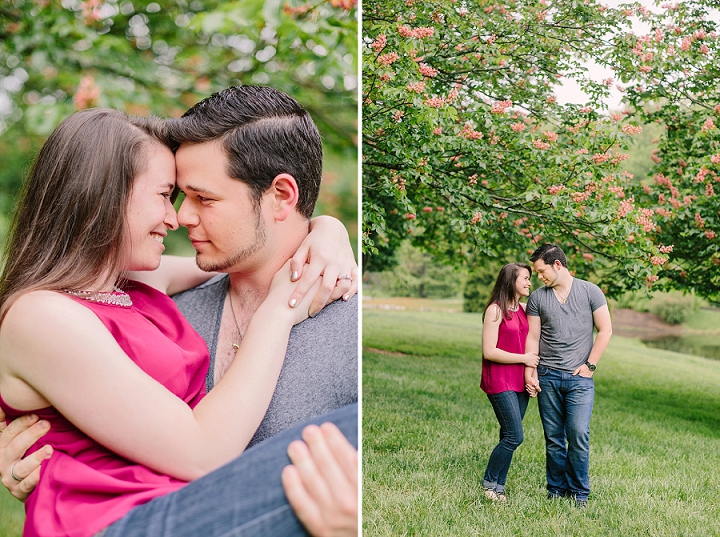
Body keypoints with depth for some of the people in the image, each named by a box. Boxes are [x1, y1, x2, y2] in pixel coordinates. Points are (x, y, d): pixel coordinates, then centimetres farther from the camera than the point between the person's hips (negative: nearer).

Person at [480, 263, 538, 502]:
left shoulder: (524, 309, 11)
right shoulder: (495, 310, -11)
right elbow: (489, 352, -15)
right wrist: (524, 358, -12)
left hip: (520, 381, 7)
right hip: (500, 381, -7)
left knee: (509, 437, 8)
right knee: (514, 436, -10)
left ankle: (498, 486, 18)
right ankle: (490, 482, 9)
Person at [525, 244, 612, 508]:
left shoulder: (590, 292, 1)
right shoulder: (537, 297, 6)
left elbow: (605, 330, 3)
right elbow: (532, 338, 7)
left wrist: (590, 365, -2)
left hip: (580, 378, -2)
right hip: (548, 377, 2)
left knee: (578, 434, -7)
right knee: (553, 437, 5)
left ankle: (579, 492, 8)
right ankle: (556, 488, 19)